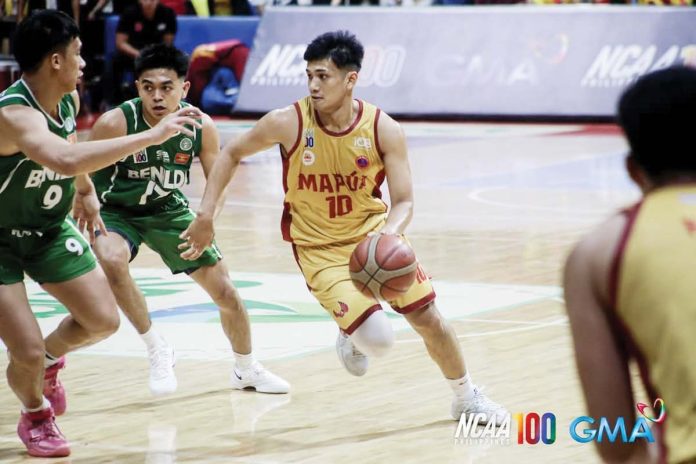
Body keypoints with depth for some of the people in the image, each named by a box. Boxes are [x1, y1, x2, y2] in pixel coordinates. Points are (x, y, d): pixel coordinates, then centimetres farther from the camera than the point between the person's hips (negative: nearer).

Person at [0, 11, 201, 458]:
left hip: (49, 228, 8)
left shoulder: (68, 100, -9)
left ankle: (50, 359, 36)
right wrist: (153, 135, -55)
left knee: (103, 321, 4)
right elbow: (67, 159, -56)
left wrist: (86, 191, 24)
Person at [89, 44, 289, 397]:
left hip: (167, 209, 4)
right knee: (112, 260, -37)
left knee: (225, 290, 6)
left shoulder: (201, 126, -19)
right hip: (115, 210, -3)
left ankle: (246, 370, 34)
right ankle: (156, 350, -17)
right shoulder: (116, 123, -30)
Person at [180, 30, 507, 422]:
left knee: (429, 318, 5)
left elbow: (404, 202, -14)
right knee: (378, 339, -17)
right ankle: (353, 338, 22)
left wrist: (389, 234, -36)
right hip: (320, 248, -2)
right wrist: (206, 215, -6)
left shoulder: (384, 130, -17)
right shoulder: (287, 123, -19)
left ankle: (467, 398, 31)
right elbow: (232, 154, -3)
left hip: (374, 232, 2)